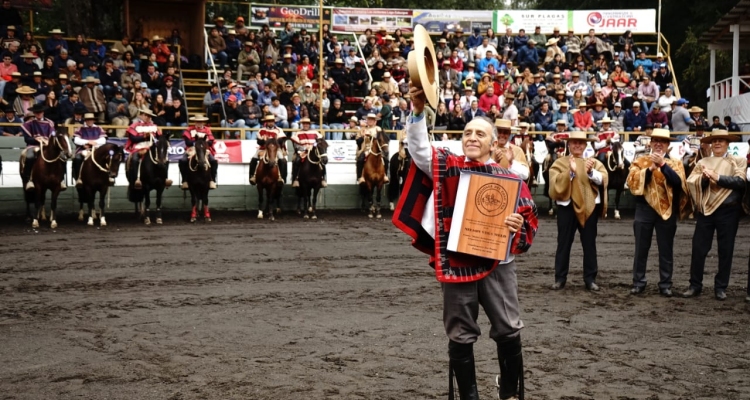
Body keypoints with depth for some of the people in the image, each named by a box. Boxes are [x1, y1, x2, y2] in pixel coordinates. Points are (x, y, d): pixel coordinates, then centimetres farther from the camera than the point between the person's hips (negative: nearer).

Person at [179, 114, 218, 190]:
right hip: (191, 151, -1)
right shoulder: (189, 130, 3)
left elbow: (211, 142, -4)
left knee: (214, 161, -25)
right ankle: (185, 181, -13)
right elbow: (188, 142, -10)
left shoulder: (207, 130, 8)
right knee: (182, 161, -27)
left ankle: (212, 180, -12)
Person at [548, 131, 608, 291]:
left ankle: (590, 279, 13)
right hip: (567, 206, -2)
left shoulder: (594, 162, 10)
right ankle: (560, 278, 9)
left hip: (589, 207, 2)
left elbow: (603, 179, -6)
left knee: (589, 243, 6)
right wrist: (570, 171, -23)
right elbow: (555, 182, -11)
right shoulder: (560, 163, 4)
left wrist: (591, 172, -23)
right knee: (564, 242, 3)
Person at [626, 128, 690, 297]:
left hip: (667, 210, 0)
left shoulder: (675, 163, 7)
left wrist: (663, 165, -21)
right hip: (645, 209, 0)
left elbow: (678, 182, -12)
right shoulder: (640, 161, 7)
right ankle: (638, 283, 12)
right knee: (641, 248, 4)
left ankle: (665, 285, 11)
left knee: (666, 250, 4)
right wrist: (650, 169, -17)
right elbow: (632, 181, -7)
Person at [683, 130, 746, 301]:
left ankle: (721, 287, 14)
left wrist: (717, 177, -14)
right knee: (698, 249, 1)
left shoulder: (739, 161, 5)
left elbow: (741, 181, -12)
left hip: (728, 211, -2)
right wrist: (704, 178, -17)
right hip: (705, 210, 2)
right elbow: (690, 183, 1)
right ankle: (695, 285, 11)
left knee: (725, 250, 5)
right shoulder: (702, 162, 12)